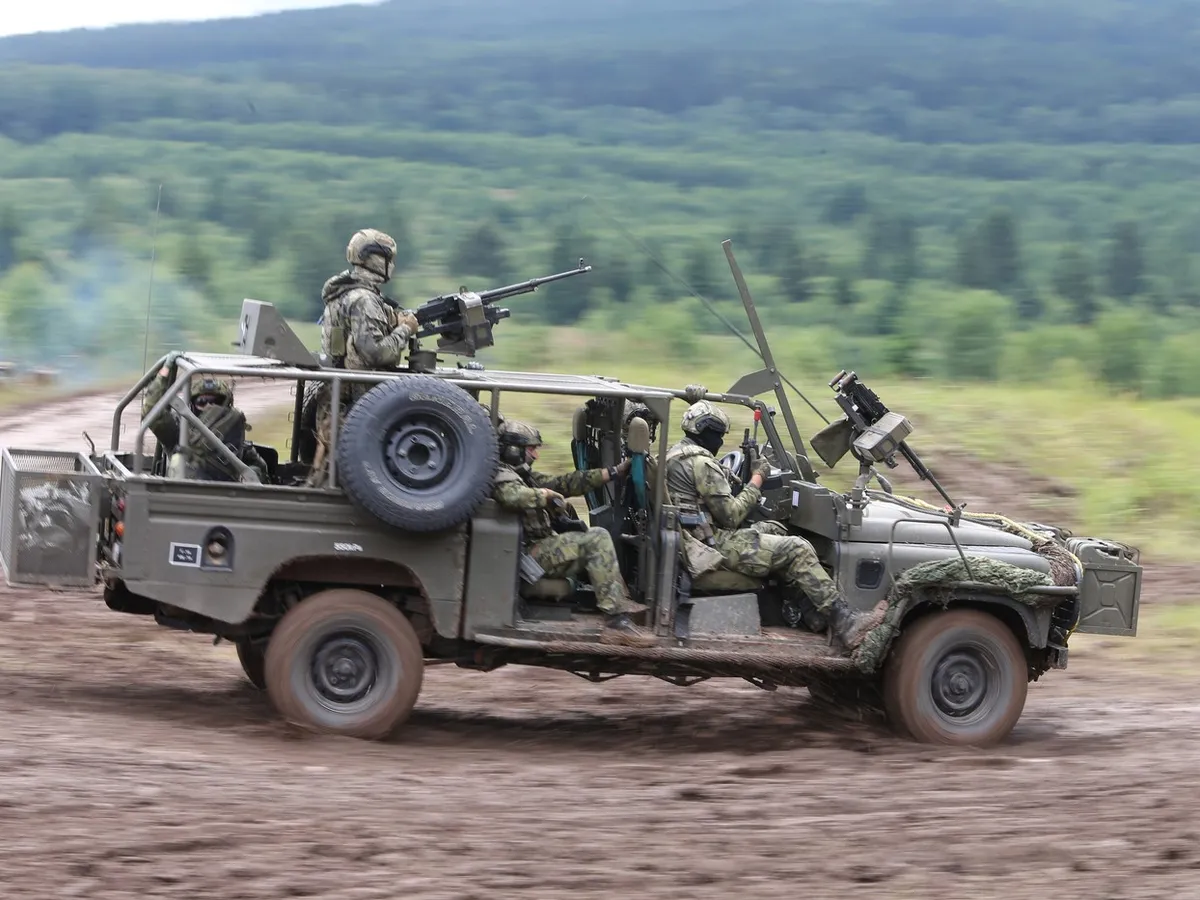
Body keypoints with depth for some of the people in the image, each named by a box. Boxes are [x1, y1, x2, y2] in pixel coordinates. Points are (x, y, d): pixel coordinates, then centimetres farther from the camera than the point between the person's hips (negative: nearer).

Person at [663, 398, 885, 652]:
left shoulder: (673, 455, 15)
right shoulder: (701, 463, -16)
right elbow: (730, 516, -16)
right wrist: (756, 480, -5)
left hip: (690, 541, 11)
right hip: (712, 545, -11)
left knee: (773, 530, 23)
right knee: (797, 550, -11)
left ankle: (809, 612, 18)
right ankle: (845, 625, -14)